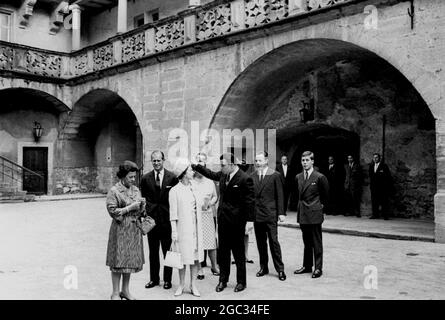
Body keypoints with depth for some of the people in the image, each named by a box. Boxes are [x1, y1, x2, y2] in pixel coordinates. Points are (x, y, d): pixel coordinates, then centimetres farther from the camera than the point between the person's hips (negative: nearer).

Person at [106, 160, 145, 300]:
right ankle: (115, 293, 11)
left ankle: (125, 290, 22)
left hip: (134, 230, 6)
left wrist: (142, 205, -5)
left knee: (130, 260, 10)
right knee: (118, 261, -2)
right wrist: (130, 207, -16)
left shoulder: (136, 190, 11)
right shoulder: (114, 190, -7)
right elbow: (112, 211, -13)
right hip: (120, 230, -6)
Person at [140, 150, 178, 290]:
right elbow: (143, 198, 8)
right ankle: (154, 278, 25)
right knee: (153, 251, 12)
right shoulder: (145, 178, 4)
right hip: (151, 219, 2)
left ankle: (167, 279, 20)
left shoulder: (172, 177, -4)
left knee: (168, 251, 7)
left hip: (167, 219, -2)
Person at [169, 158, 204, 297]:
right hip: (183, 229, -5)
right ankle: (181, 285, 19)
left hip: (196, 228, 5)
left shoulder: (193, 188, 10)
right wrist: (174, 231, -10)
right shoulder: (174, 191, -7)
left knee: (196, 256, 6)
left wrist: (206, 203, -3)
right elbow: (173, 214, -8)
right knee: (183, 257, 3)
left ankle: (193, 285, 17)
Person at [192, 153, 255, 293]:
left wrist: (249, 220, -16)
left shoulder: (245, 179, -16)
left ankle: (241, 281, 22)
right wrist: (196, 166, 16)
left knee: (238, 252, 7)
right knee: (223, 251, 13)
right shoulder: (223, 175, 4)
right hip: (223, 219, 6)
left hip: (236, 221, -6)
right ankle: (223, 280, 26)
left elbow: (250, 201, -15)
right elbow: (211, 174, 23)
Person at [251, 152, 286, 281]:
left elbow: (280, 195, -3)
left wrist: (281, 213, -7)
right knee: (260, 243, 10)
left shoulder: (275, 176, -3)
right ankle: (263, 267, 22)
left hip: (270, 214, -4)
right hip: (256, 214, 4)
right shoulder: (252, 177, 7)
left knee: (273, 242, -1)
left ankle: (280, 269, 9)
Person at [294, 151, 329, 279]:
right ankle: (307, 266, 22)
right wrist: (302, 204, 13)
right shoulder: (298, 177, 7)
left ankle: (318, 268, 9)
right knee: (306, 242, 14)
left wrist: (321, 205, 8)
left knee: (317, 242, 1)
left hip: (315, 213, -5)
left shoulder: (320, 177, -9)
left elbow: (326, 194, 3)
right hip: (302, 214, 5)